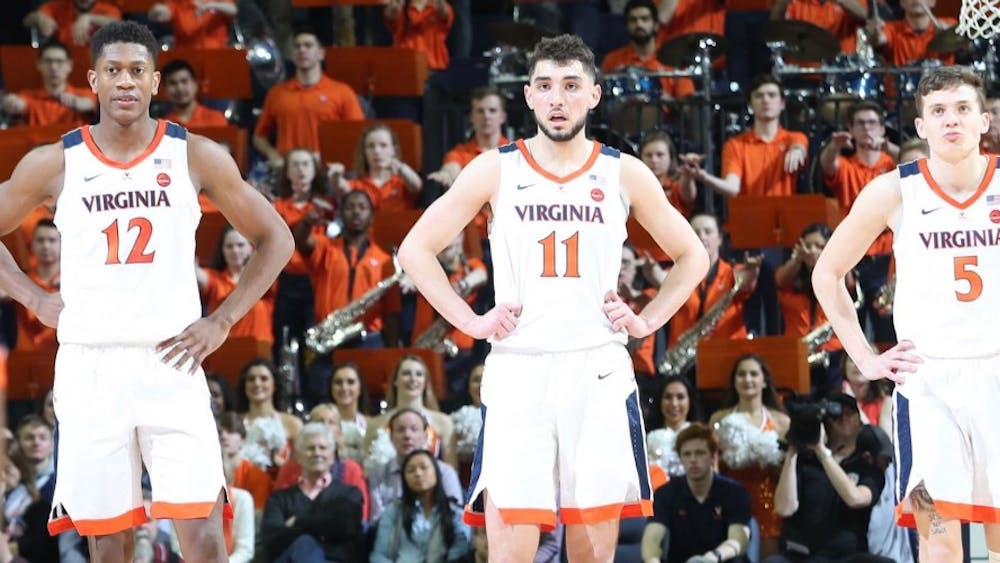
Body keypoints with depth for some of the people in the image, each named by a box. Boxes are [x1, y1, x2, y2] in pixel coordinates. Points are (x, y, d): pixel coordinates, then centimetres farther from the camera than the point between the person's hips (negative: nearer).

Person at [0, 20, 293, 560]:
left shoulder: (196, 157, 2)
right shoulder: (54, 163, 3)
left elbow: (275, 239, 10)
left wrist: (221, 321, 1)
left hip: (171, 364, -1)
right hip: (89, 368, 1)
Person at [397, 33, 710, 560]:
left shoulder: (625, 175, 7)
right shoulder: (494, 170, 4)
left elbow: (691, 256, 18)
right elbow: (416, 249, 8)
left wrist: (647, 322, 6)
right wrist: (470, 322, 0)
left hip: (599, 372, 1)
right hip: (517, 373, -1)